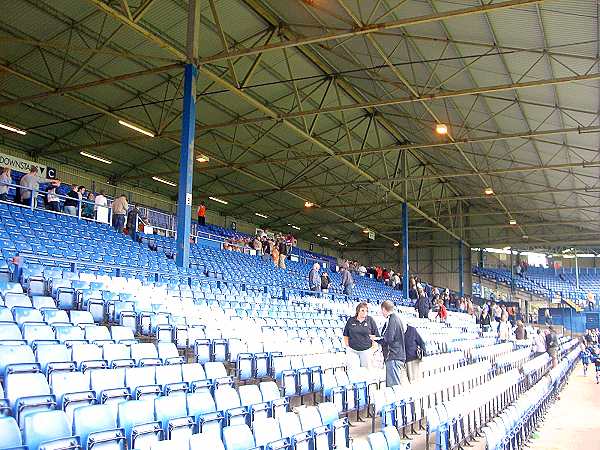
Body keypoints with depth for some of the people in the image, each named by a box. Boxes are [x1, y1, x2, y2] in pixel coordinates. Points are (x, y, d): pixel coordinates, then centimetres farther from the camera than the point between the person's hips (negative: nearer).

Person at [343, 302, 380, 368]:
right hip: (352, 350, 1)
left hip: (366, 350, -1)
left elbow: (376, 335, 3)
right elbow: (346, 335, 11)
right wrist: (347, 345, 5)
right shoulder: (351, 320, 2)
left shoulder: (370, 320, -1)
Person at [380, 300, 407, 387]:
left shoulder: (392, 320, -14)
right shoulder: (396, 318, 16)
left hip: (393, 356, -10)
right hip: (398, 355, 10)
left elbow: (388, 339, -21)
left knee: (393, 384, -9)